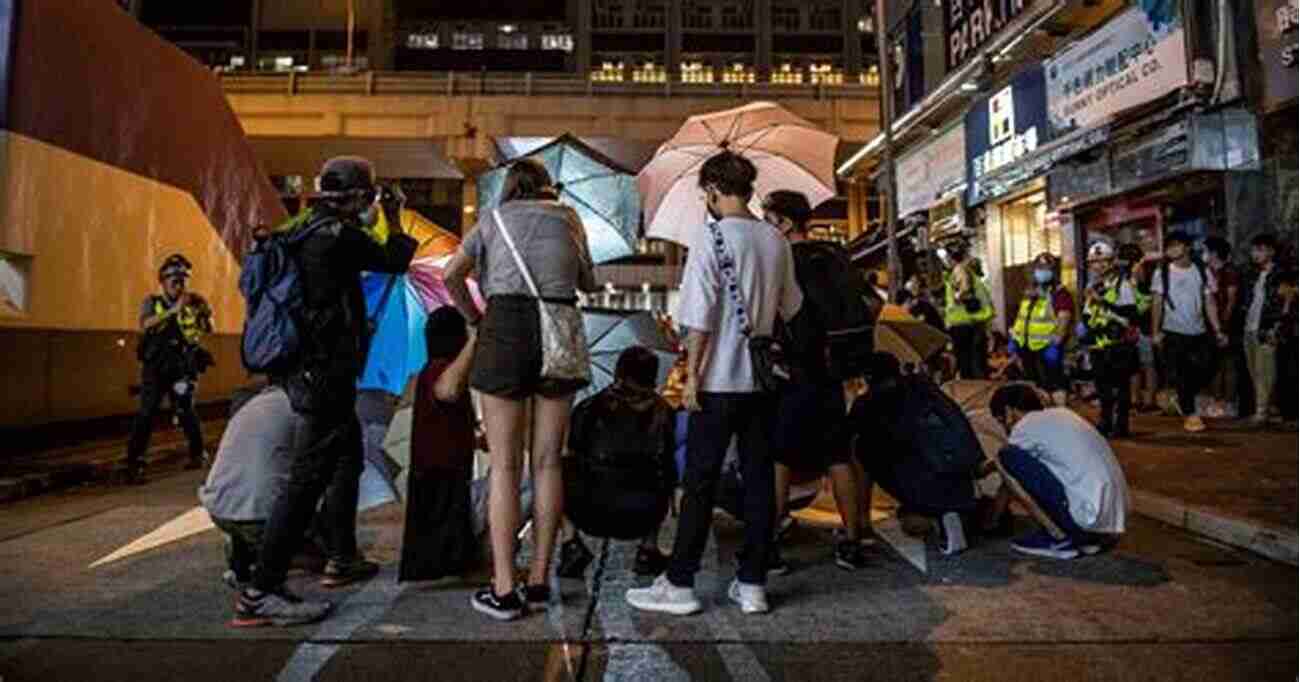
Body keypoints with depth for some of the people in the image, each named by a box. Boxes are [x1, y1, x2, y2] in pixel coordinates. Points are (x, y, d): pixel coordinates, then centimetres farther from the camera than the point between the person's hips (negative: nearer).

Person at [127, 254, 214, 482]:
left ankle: (197, 453, 21)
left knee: (185, 410, 2)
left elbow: (208, 329, -4)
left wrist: (202, 309, -22)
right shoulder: (152, 302, 2)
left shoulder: (191, 304, 7)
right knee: (146, 414, -6)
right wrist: (173, 310, -30)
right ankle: (134, 463, -2)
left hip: (182, 369, 1)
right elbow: (145, 324, -18)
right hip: (155, 368, -1)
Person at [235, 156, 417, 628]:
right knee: (310, 476, -10)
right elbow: (395, 261, -5)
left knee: (347, 461, 22)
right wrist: (394, 222, 12)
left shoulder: (309, 230, 12)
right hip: (328, 372, -11)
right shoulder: (338, 235, -15)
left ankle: (342, 558, 32)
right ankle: (260, 593, -7)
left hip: (307, 369, 11)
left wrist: (367, 223, 30)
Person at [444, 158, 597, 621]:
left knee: (504, 465, 1)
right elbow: (588, 284, 26)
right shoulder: (568, 218, 19)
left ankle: (504, 591, 3)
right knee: (547, 461, 7)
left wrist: (475, 319, 16)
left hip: (506, 326, -2)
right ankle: (539, 581, 13)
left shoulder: (494, 217, 15)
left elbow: (452, 274, 4)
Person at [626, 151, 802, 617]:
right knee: (759, 479, 9)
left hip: (720, 380, -5)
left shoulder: (713, 239, -10)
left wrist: (692, 374, -9)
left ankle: (680, 584, 11)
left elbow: (699, 317, -14)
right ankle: (752, 584, 17)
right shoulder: (777, 241, 7)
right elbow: (790, 308, 16)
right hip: (765, 377, 6)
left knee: (700, 482, 2)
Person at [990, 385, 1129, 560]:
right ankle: (1091, 537, 13)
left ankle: (1058, 536, -1)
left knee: (1008, 458, -6)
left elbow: (1010, 480, 9)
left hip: (1090, 517, -9)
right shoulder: (1061, 414, 20)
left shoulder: (1025, 426, -3)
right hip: (1115, 519, 9)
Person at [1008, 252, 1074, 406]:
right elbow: (1021, 318, 21)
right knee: (1035, 386, 19)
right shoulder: (1030, 294, 17)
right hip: (1029, 348, 8)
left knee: (1055, 384, -8)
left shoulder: (1060, 294, -9)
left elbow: (1063, 320, -18)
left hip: (1047, 348, -8)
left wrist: (1056, 344, -26)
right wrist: (1014, 339, 15)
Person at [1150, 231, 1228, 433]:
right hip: (1174, 333, -3)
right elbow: (1156, 303, -4)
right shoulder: (1162, 273, -2)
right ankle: (1190, 414, 12)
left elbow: (1209, 303, 7)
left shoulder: (1202, 271, 5)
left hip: (1198, 332, 3)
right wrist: (1155, 331, -12)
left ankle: (1182, 400, 27)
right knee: (1181, 376, -1)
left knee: (1204, 372, 2)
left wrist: (1218, 331, 2)